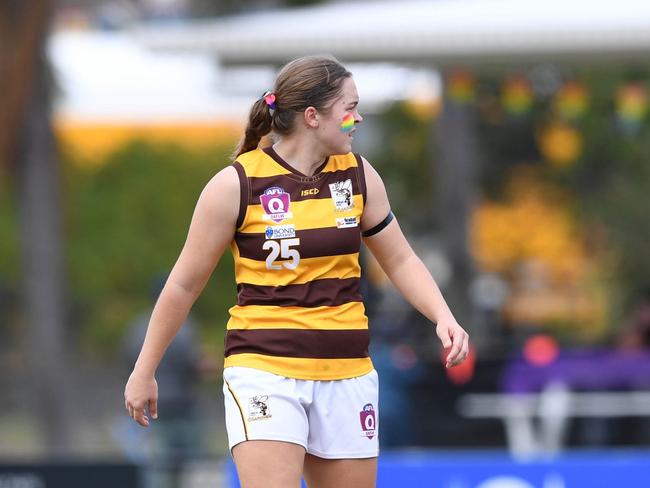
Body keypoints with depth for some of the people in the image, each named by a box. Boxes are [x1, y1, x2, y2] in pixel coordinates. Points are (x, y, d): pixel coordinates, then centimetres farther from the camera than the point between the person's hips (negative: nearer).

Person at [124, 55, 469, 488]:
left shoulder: (358, 175, 4)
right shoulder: (236, 184, -8)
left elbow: (400, 260, 15)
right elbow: (185, 283, 0)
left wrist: (444, 318, -4)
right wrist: (144, 372, 6)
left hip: (347, 373, 5)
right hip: (264, 371, -5)